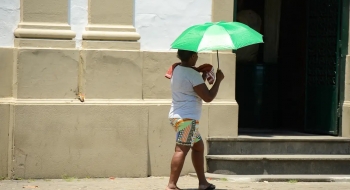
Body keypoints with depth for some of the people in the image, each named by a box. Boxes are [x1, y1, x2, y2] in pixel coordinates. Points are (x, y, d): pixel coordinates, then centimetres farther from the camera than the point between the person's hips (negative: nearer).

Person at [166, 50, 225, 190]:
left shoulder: (177, 70, 13)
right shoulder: (193, 74, -14)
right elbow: (208, 97, -14)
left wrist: (203, 76, 20)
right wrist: (218, 80, -4)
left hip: (178, 116, 10)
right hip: (187, 118, -10)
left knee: (198, 146, 19)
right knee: (181, 150, -16)